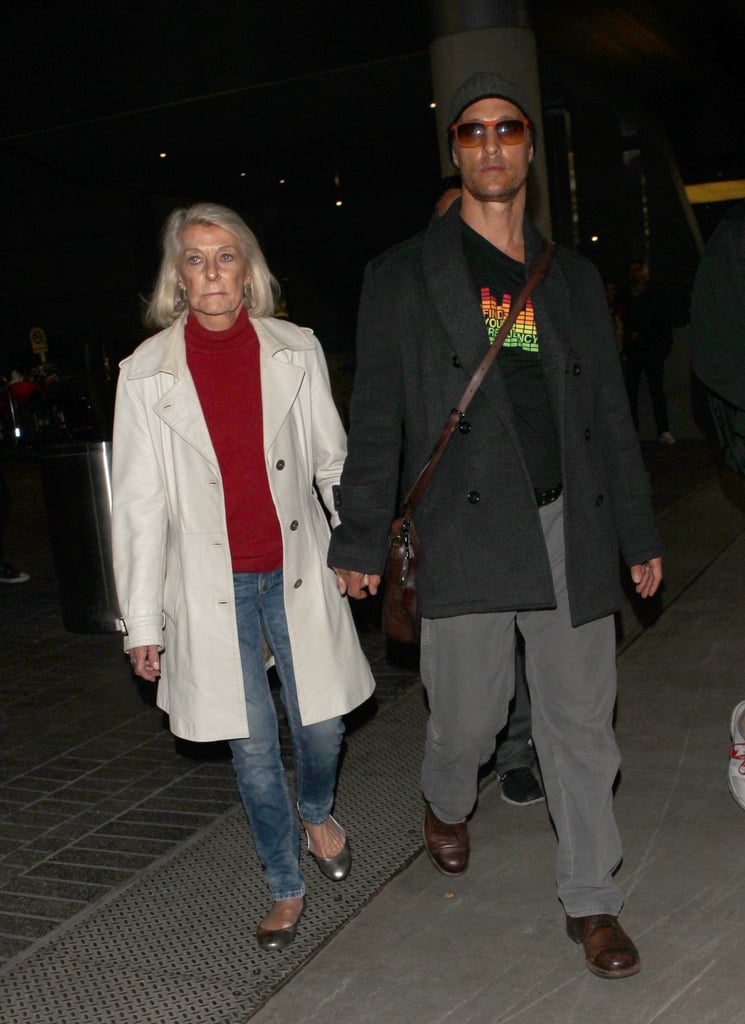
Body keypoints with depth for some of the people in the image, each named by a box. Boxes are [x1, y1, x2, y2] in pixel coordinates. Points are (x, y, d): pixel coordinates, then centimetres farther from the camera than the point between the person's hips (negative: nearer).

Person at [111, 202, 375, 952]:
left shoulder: (295, 351, 2)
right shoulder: (148, 371, -2)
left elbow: (333, 462, 8)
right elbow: (140, 503, 0)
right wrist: (142, 621, 0)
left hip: (297, 572, 1)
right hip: (212, 585, -1)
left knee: (321, 723, 6)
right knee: (252, 745, 7)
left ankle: (316, 812, 42)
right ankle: (286, 887, 29)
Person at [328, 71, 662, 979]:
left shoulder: (572, 278, 15)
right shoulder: (404, 276, 5)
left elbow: (610, 415, 16)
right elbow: (376, 419, 2)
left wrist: (638, 534, 15)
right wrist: (360, 539, -2)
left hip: (571, 529, 3)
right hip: (466, 530, -3)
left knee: (580, 721, 6)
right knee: (469, 714, 3)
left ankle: (591, 902, 21)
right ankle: (446, 804, 38)